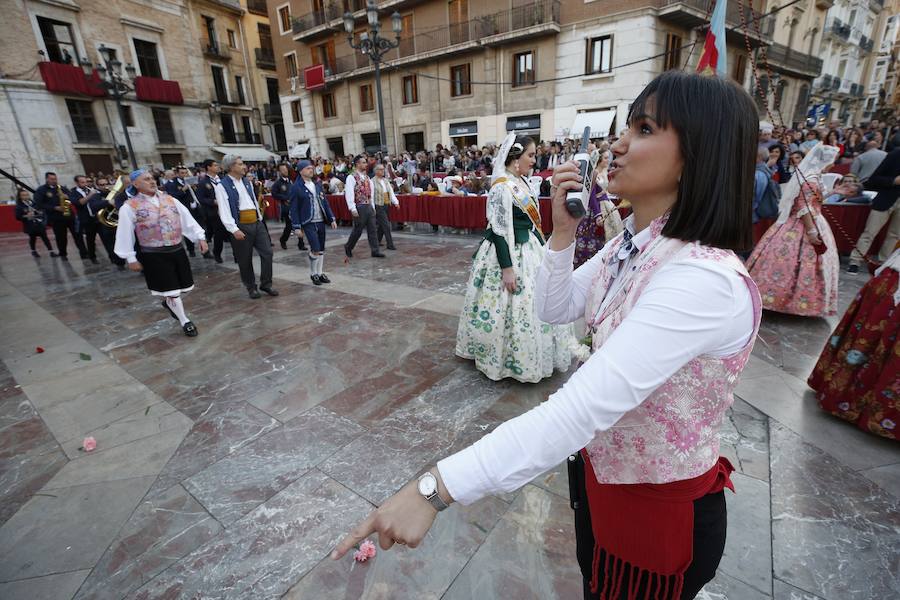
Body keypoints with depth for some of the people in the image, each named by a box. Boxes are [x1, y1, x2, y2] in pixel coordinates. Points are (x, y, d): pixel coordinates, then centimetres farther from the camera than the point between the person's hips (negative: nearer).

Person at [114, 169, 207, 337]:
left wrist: (200, 237, -2)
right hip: (154, 255, -4)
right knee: (172, 290, 1)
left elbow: (187, 219, 5)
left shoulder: (169, 199, 5)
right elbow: (125, 233, -4)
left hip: (177, 250, 4)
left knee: (186, 286, 13)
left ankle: (168, 302, 45)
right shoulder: (129, 207, -7)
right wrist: (131, 258, -3)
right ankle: (185, 322, 17)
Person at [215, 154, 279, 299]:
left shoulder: (247, 182, 15)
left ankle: (266, 284, 12)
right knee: (245, 259, 4)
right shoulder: (222, 186, -6)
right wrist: (234, 230, -20)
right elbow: (224, 211, -12)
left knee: (267, 252, 0)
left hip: (257, 223, 6)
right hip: (241, 226, -5)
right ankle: (251, 287, 20)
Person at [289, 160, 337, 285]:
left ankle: (320, 273, 23)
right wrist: (297, 227, -11)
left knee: (321, 250, 10)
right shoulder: (296, 187, -6)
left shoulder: (317, 184, 10)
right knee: (315, 249, -10)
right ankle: (313, 274, 10)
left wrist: (332, 219, 8)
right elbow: (293, 208, -7)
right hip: (309, 223, -5)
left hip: (321, 221, 6)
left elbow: (325, 202, 13)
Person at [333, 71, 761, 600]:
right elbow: (557, 309, 2)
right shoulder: (633, 242, -4)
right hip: (601, 470, 7)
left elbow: (580, 410, -41)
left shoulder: (704, 281, -34)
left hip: (660, 510, -7)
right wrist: (563, 230, -13)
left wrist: (434, 489, -39)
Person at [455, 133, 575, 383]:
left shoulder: (522, 182, 10)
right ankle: (509, 360, 21)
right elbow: (499, 230, -21)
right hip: (509, 253, -10)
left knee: (536, 304, 17)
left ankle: (528, 357, 35)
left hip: (530, 250, 10)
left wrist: (542, 247, 18)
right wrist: (507, 268, -23)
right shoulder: (501, 187, -18)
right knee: (513, 307, 0)